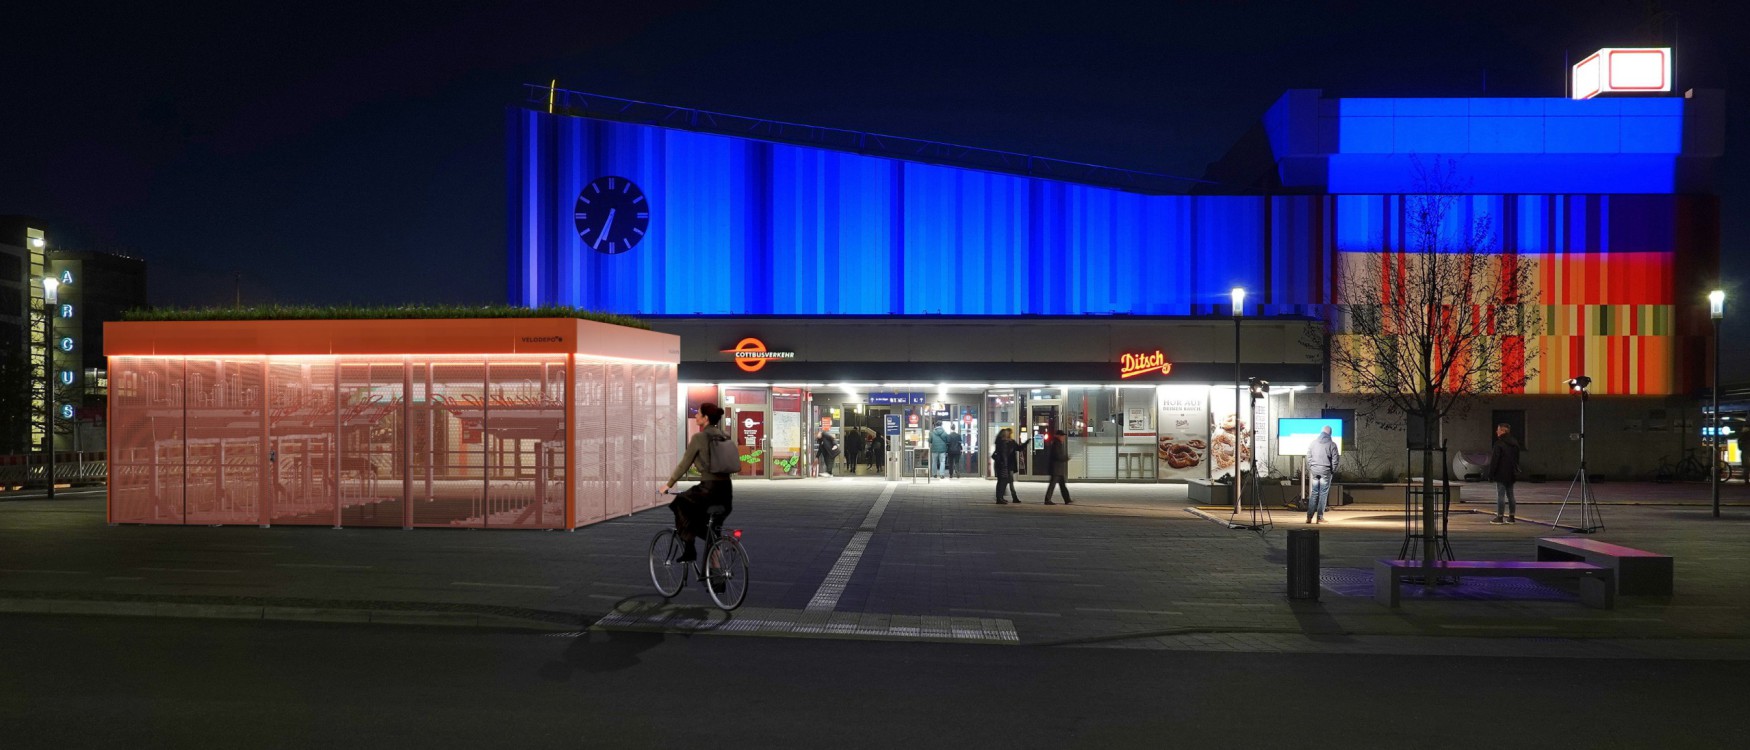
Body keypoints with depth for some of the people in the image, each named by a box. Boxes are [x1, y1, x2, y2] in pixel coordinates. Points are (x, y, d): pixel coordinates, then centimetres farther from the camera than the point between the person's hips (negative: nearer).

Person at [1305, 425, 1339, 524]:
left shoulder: (1313, 442, 5)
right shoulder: (1331, 444, -5)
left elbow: (1308, 456, 6)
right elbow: (1335, 459, -6)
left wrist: (1310, 469, 13)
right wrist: (1333, 471, 7)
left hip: (1314, 471, 3)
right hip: (1326, 471, -3)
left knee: (1314, 493, 10)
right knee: (1323, 494, 2)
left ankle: (1309, 516, 4)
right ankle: (1319, 517, 1)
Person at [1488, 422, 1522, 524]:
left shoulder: (1499, 444, -15)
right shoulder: (1515, 444, 11)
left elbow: (1494, 460, -15)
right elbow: (1517, 459, 19)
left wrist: (1491, 474, -11)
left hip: (1501, 474, -8)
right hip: (1511, 474, 8)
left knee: (1500, 495, -4)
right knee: (1510, 495, 12)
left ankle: (1500, 517, -2)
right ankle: (1512, 517, 15)